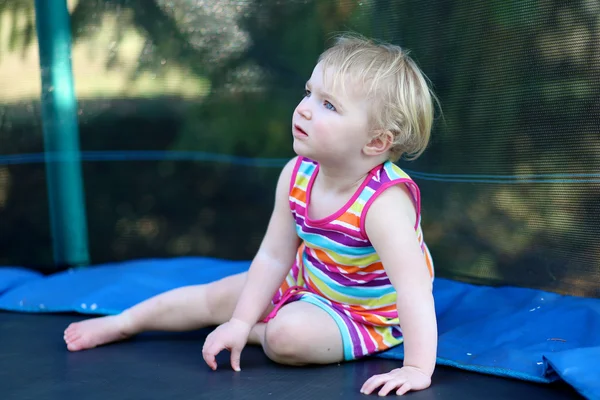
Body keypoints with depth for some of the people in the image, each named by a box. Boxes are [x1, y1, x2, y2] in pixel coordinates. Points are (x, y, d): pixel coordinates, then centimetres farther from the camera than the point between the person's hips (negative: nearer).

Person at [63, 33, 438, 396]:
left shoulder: (383, 202, -39)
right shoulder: (297, 175, -17)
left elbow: (414, 287, -43)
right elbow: (273, 256, -10)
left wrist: (418, 368, -49)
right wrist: (240, 321, -14)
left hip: (366, 314, -7)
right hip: (308, 282, 7)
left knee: (288, 334, -31)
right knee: (218, 296, 11)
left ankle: (257, 331, 5)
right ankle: (123, 323, 32)